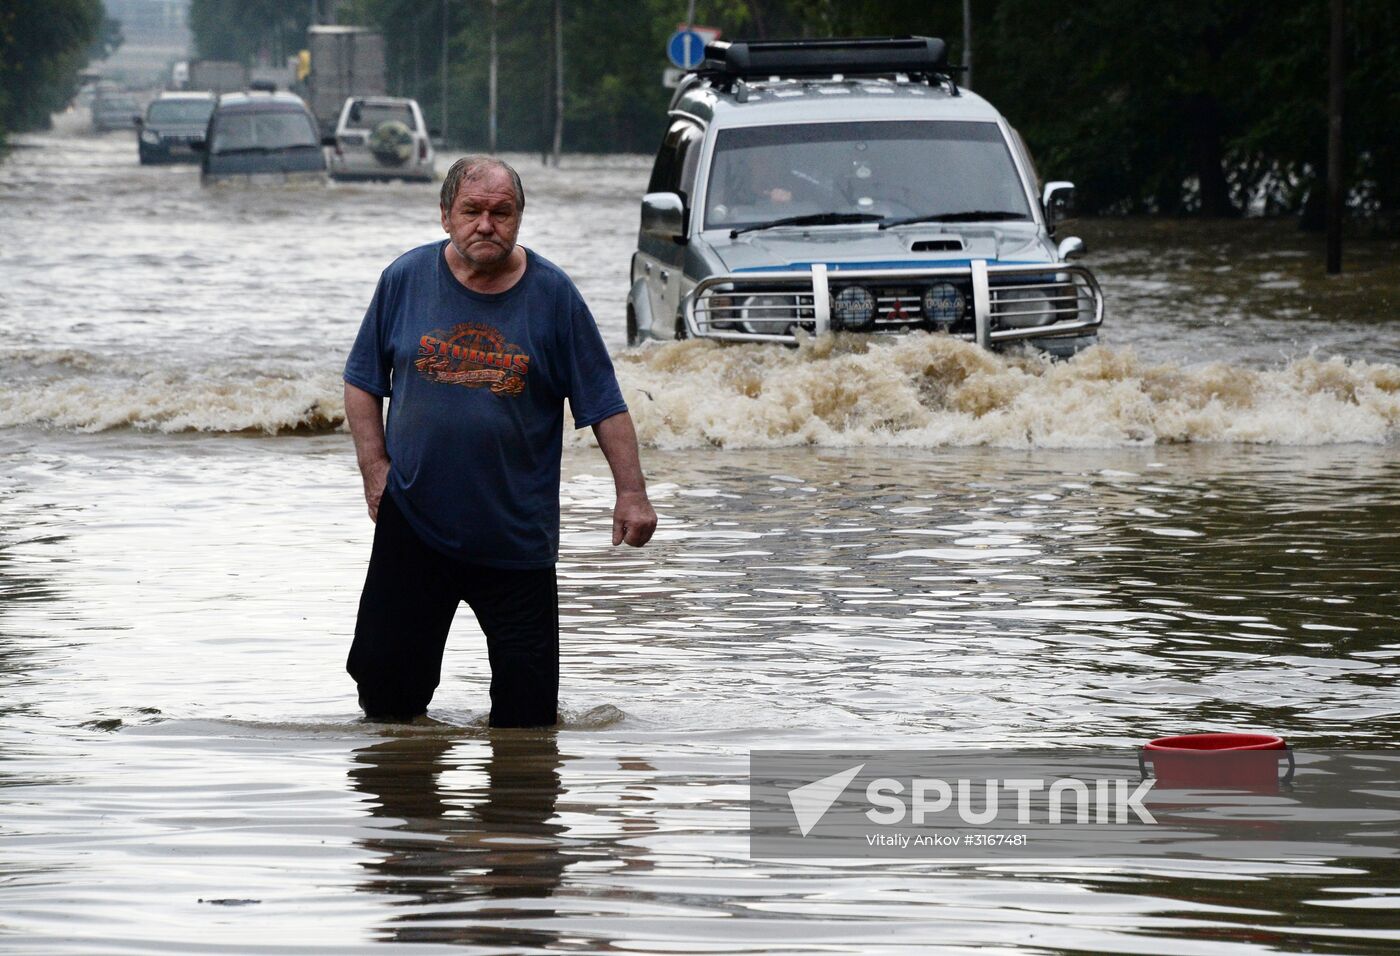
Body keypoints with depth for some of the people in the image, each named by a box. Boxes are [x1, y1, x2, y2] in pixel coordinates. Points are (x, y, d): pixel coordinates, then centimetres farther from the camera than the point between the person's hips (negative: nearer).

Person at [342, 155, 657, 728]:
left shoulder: (552, 295, -2)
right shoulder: (406, 279, 1)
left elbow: (604, 404, 0)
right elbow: (362, 381, 10)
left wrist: (631, 492, -6)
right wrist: (375, 467, -1)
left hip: (518, 536, -1)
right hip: (413, 524, 1)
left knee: (527, 715, 1)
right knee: (384, 684, 3)